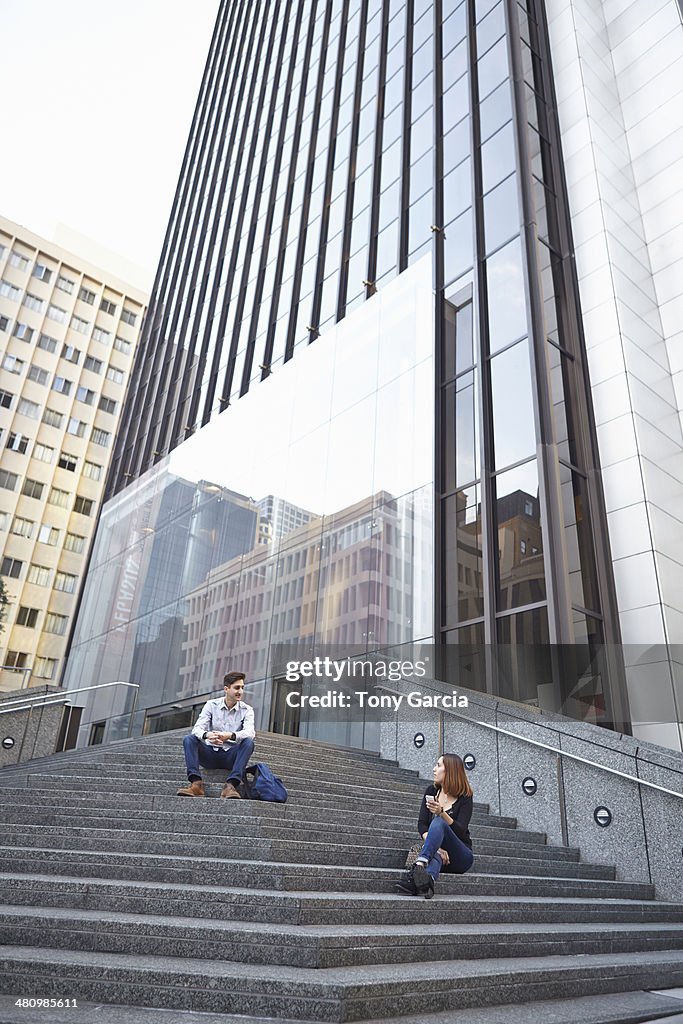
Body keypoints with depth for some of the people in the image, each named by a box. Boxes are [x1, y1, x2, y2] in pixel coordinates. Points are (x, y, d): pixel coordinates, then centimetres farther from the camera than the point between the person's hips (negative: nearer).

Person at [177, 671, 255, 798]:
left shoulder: (246, 710, -1)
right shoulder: (211, 705, 1)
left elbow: (250, 732, -20)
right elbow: (197, 728, -11)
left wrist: (230, 735, -42)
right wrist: (207, 735, -37)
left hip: (231, 756, -1)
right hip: (210, 753, 1)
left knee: (248, 742, -29)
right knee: (189, 739, -22)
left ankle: (231, 785, -39)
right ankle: (196, 783, -33)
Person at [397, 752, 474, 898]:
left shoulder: (464, 797, -2)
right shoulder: (431, 791, 9)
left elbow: (460, 831, -15)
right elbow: (421, 824, 0)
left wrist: (441, 813, -32)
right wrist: (435, 847, -19)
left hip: (461, 857, -3)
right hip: (436, 850, 3)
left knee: (438, 822, -32)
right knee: (435, 855, -36)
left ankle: (419, 866, -55)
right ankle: (426, 881, -68)